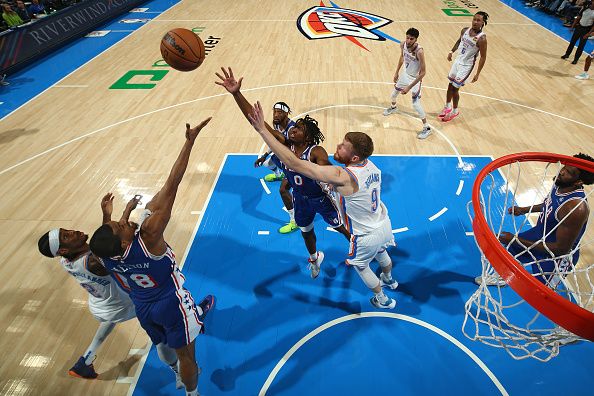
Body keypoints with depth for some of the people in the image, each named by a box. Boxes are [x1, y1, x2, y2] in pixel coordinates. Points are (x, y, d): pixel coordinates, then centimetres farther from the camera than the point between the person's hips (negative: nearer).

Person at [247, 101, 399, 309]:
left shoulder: (342, 176, -38)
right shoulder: (371, 165, -14)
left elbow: (294, 163, -44)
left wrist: (262, 129, -45)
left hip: (367, 237, -7)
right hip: (385, 226, 7)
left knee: (360, 265, 25)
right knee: (380, 252, 37)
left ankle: (383, 300, 48)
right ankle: (389, 279, 68)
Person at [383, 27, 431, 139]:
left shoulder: (419, 51, -35)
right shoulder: (403, 44, -16)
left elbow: (422, 73, -30)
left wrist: (409, 87, -32)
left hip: (415, 78, -7)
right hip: (405, 74, 7)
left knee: (416, 104, -13)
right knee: (394, 93, 26)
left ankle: (427, 128, 2)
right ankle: (393, 107, 62)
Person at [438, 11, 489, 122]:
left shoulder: (481, 38, -20)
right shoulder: (465, 30, -3)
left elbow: (483, 57, -16)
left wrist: (477, 74, -19)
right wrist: (452, 51, 12)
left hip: (466, 66, -6)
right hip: (457, 61, 7)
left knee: (455, 88, -2)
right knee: (450, 85, 15)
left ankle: (455, 111, 18)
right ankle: (447, 107, 34)